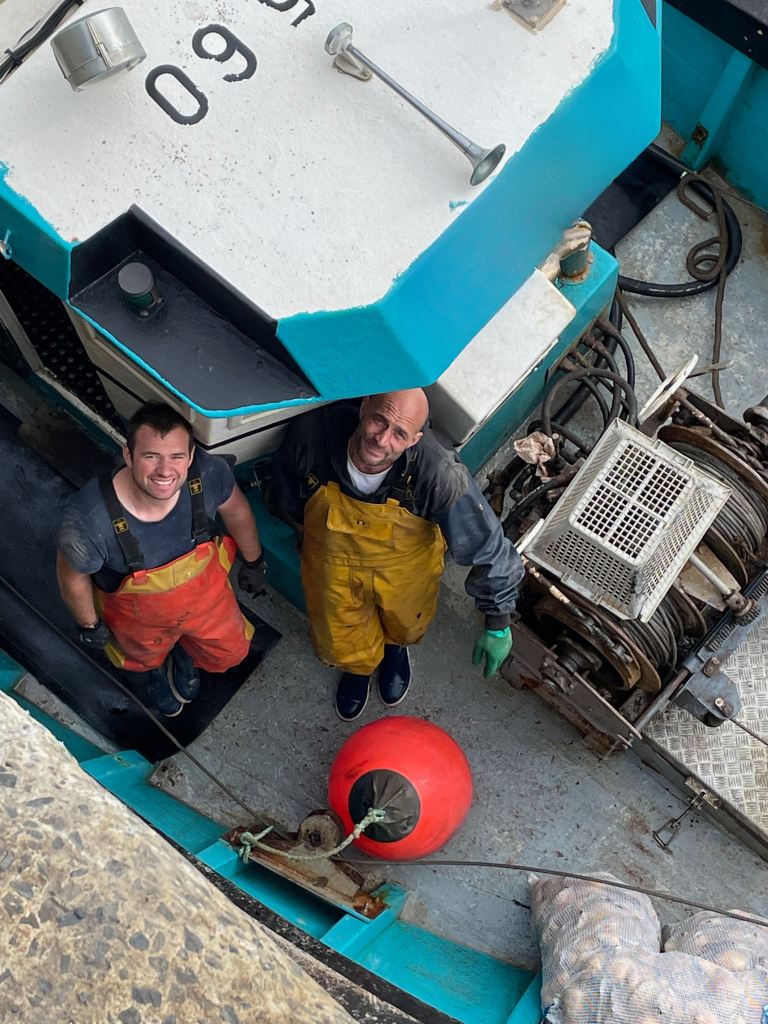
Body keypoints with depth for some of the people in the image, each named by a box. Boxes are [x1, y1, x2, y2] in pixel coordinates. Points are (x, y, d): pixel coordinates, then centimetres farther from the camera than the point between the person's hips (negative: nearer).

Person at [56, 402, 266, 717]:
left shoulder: (209, 473, -37)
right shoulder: (88, 520, -44)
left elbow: (236, 510, -11)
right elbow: (73, 575, -20)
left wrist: (253, 561, 6)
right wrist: (89, 626, -2)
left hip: (204, 588, 2)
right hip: (139, 614, -2)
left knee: (229, 653, 28)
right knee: (147, 658, 32)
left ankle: (184, 652, 64)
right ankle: (154, 668, 71)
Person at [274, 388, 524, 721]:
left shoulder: (439, 477, -42)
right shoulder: (311, 432, -35)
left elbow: (489, 550, -27)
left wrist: (497, 626, -17)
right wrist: (313, 533, 9)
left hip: (404, 567, -1)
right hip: (333, 564, 1)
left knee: (404, 627, 31)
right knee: (340, 643, 26)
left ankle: (396, 646, 70)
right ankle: (358, 665, 65)